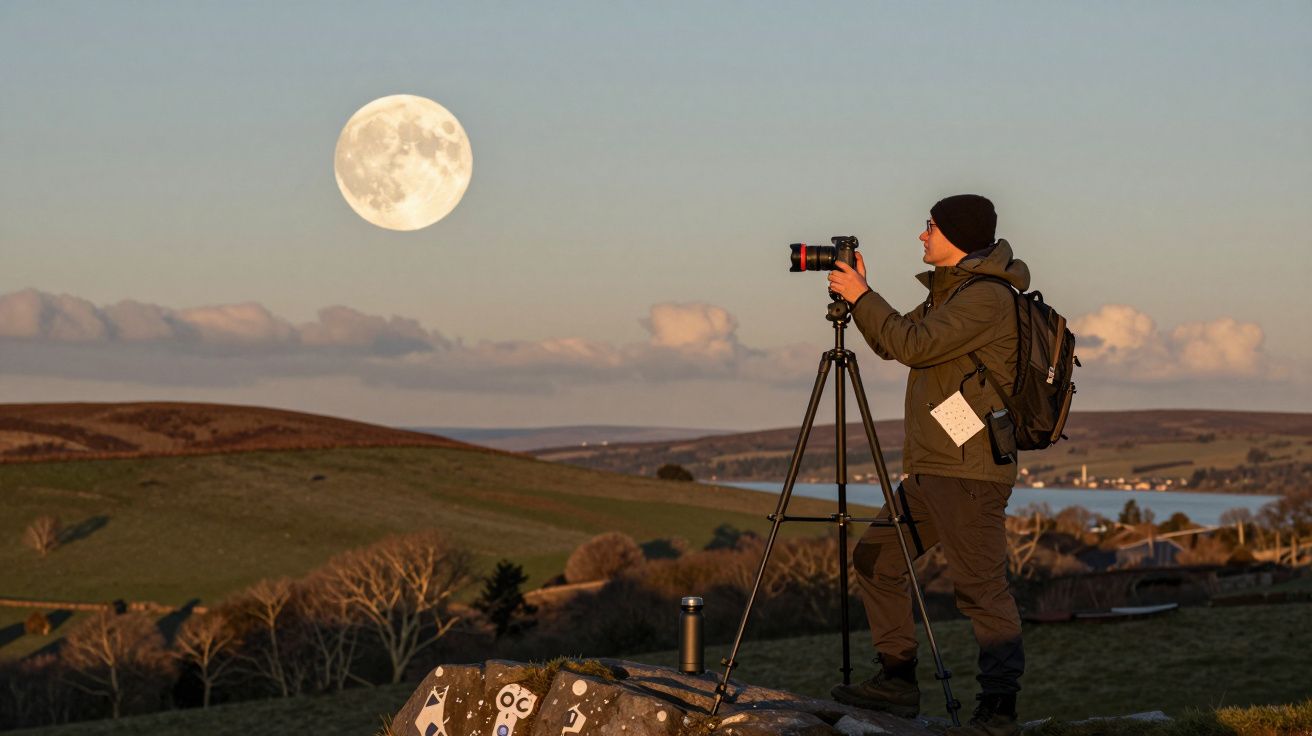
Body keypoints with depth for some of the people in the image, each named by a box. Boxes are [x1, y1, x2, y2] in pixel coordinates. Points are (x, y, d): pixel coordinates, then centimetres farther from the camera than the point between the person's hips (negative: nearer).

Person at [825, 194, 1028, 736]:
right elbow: (893, 345, 23)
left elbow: (915, 344, -21)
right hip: (931, 467, 11)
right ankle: (897, 681, 17)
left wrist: (862, 297, -11)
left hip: (969, 471, -10)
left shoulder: (988, 297, -13)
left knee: (981, 587, -10)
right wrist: (859, 297, 11)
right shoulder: (951, 291, 18)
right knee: (876, 558, 12)